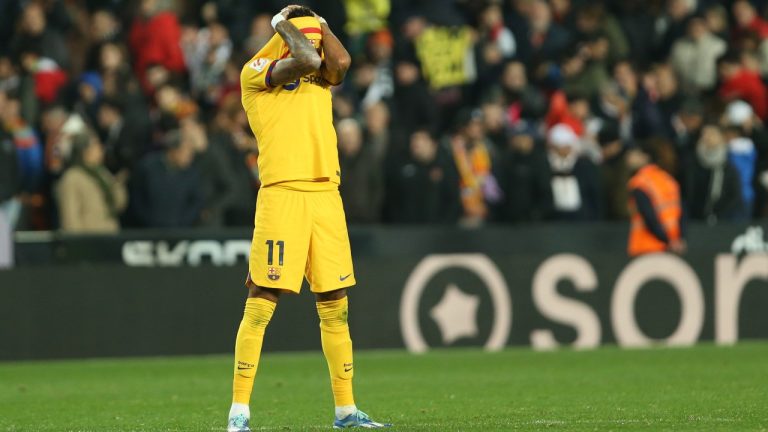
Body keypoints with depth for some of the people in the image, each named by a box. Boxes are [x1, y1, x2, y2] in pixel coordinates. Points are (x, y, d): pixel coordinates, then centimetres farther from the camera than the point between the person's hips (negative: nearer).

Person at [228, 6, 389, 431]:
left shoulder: (320, 78, 19)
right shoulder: (255, 73, 1)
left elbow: (340, 60, -3)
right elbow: (305, 61, -14)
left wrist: (316, 22, 9)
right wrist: (285, 25, 1)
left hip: (326, 196, 6)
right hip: (282, 194, -6)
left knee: (336, 308, 9)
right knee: (260, 306, -8)